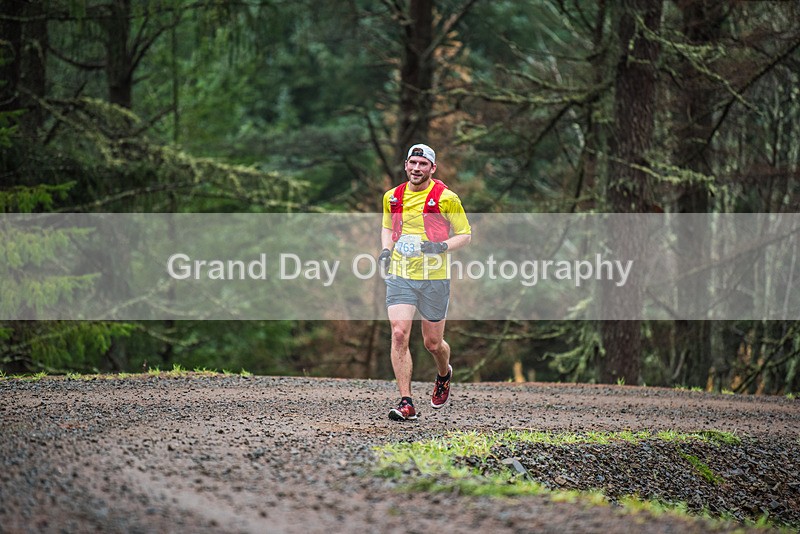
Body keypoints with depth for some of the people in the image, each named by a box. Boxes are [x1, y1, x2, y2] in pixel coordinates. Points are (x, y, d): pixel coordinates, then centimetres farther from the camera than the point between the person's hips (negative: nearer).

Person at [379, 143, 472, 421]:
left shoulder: (445, 197, -6)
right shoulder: (392, 197, 6)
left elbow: (465, 234, 0)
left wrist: (442, 247, -17)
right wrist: (386, 250, 5)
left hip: (434, 278, -2)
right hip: (400, 276, 2)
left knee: (432, 343, 8)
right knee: (399, 335, -14)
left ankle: (444, 374, 44)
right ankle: (406, 402, -12)